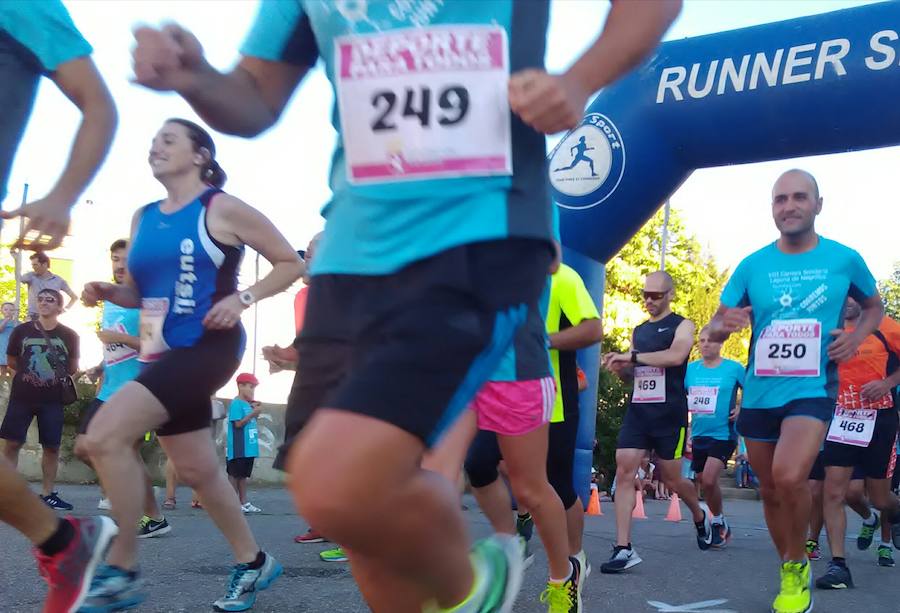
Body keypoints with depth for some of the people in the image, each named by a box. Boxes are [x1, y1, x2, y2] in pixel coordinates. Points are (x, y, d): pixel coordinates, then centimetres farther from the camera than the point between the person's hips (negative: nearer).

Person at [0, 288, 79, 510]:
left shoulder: (69, 336, 0)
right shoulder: (21, 331, 1)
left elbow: (73, 368, 12)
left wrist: (56, 375, 1)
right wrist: (29, 372, 3)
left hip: (52, 399, 0)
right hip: (22, 396, 0)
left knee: (51, 446, 4)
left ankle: (48, 494, 15)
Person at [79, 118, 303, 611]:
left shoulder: (222, 209, -5)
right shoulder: (143, 217, 14)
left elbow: (291, 263, -2)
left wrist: (242, 298, -15)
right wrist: (106, 291, 1)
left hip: (208, 346, -8)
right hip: (162, 352, 8)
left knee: (104, 437, -20)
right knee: (197, 471, 13)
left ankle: (120, 572, -9)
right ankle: (252, 562, 32)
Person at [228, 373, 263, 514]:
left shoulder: (248, 404, 15)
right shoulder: (236, 404, -11)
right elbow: (238, 423, -18)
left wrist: (255, 413, 8)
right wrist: (253, 413, -18)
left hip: (248, 447, 9)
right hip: (238, 448, -9)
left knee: (243, 475, 13)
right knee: (234, 475, -3)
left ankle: (244, 502, 18)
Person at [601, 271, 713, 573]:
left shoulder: (682, 326, -2)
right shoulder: (639, 331, 16)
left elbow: (676, 355, -23)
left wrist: (632, 356, -23)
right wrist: (619, 367, 0)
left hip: (669, 414, -5)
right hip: (638, 411, 5)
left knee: (672, 480, 6)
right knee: (624, 472, -10)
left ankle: (700, 516, 39)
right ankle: (624, 549, -11)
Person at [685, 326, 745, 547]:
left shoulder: (734, 368, -6)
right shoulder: (691, 369, 4)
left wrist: (742, 410, -10)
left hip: (723, 435, -5)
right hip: (698, 435, 5)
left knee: (709, 480, -19)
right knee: (704, 482, 11)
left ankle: (719, 521, 4)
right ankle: (721, 525, 30)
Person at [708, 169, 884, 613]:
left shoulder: (845, 259, -3)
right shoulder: (752, 265, 0)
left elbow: (874, 305, 17)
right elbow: (712, 331, 3)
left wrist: (857, 336, -4)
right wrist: (723, 325, -21)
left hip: (812, 388, -3)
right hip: (759, 393, 3)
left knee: (789, 476, -26)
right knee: (770, 490, 14)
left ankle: (796, 567, -1)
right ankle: (790, 572, 35)